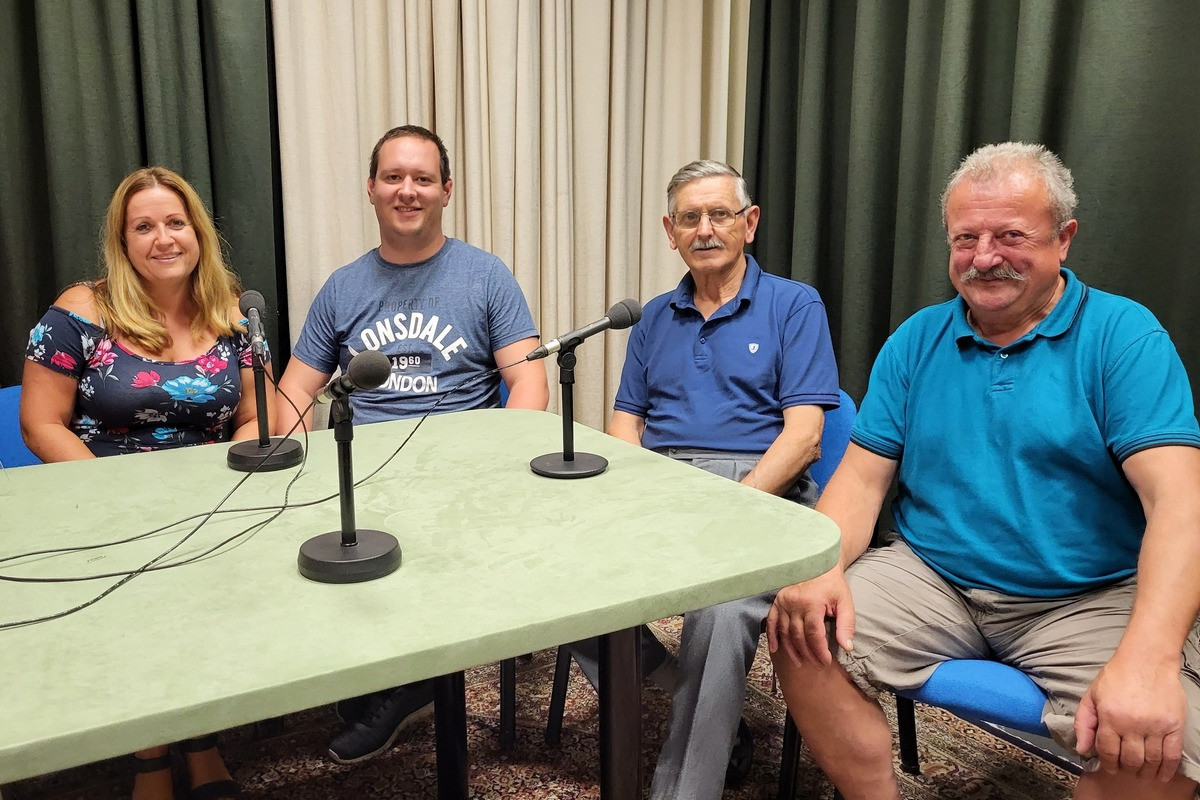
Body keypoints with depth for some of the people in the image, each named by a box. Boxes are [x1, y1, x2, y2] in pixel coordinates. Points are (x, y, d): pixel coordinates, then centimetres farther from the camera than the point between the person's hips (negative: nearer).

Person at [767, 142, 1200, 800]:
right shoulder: (916, 340, 7)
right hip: (931, 578, 3)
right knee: (802, 638, -19)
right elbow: (862, 475, 2)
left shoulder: (1123, 336, -4)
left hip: (1087, 599, -2)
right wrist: (819, 566, -19)